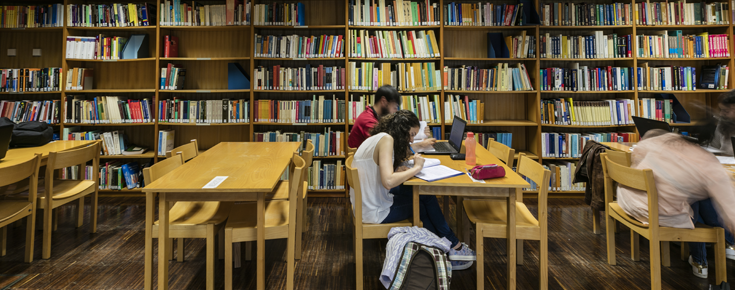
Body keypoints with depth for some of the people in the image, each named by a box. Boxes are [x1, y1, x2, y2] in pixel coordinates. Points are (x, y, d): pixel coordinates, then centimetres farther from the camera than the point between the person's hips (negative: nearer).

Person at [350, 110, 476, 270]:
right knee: (425, 200, -1)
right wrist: (416, 168, -18)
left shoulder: (376, 139, 11)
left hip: (364, 205, 9)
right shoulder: (386, 139, -19)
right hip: (374, 212, -9)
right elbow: (388, 182, -31)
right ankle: (453, 246, 18)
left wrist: (397, 170, -3)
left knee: (425, 195, 8)